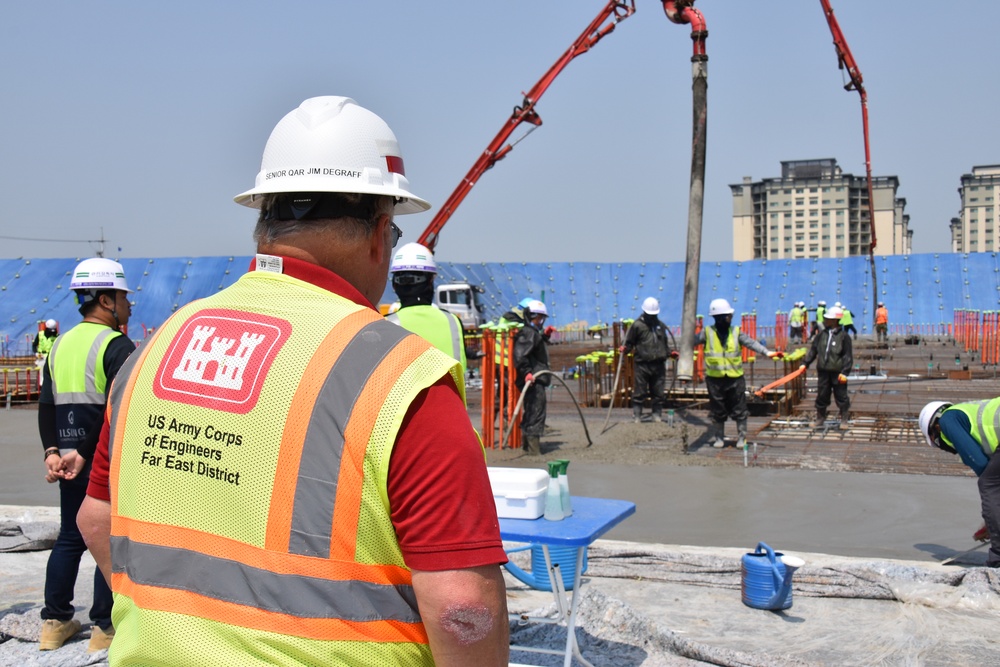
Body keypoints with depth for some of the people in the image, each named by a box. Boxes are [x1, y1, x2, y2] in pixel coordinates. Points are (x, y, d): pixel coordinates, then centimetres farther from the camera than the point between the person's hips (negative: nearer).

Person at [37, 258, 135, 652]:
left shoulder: (60, 345, 11)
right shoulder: (117, 345, -12)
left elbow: (47, 406, 7)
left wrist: (52, 451, 1)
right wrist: (84, 453, -17)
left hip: (68, 461, 7)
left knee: (69, 538, 17)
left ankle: (55, 623, 23)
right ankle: (105, 628, 8)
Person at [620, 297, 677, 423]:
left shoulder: (661, 326, 17)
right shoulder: (637, 325, 1)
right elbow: (630, 342, 4)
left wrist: (670, 352, 11)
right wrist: (625, 349, -16)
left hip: (658, 364, 4)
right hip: (642, 364, -4)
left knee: (658, 393, 8)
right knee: (639, 392, -2)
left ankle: (657, 415, 16)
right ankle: (636, 416, 3)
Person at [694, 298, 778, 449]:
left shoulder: (736, 332, 2)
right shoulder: (707, 333, -1)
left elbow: (750, 343, -5)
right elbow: (692, 342, -5)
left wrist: (767, 352, -18)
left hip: (735, 377, 1)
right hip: (715, 378, -1)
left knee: (739, 409, 4)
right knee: (717, 410, 9)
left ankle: (741, 437, 16)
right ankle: (718, 437, 21)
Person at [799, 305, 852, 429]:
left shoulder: (844, 336, -8)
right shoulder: (822, 334, 6)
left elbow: (848, 356, -9)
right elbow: (813, 350, 11)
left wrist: (845, 372, -16)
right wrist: (805, 363, 3)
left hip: (837, 373, -5)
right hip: (823, 372, 5)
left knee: (841, 397, 4)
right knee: (821, 396, 11)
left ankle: (844, 420, 15)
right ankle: (820, 419, 23)